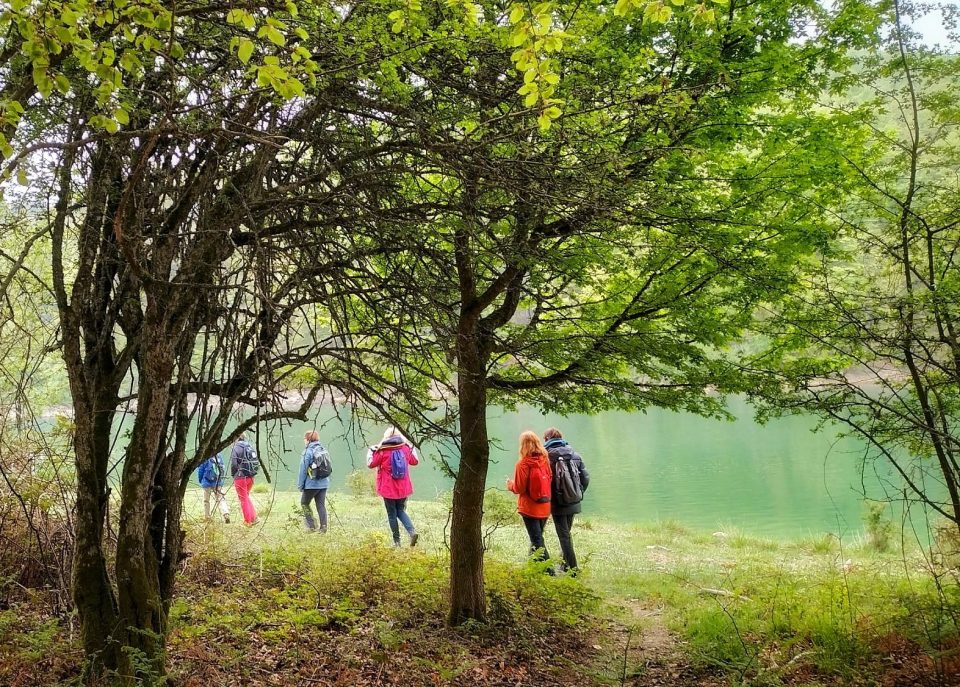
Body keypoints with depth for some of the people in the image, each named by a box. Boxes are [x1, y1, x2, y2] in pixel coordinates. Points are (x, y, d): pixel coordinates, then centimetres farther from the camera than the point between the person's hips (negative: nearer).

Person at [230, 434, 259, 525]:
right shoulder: (250, 447, 8)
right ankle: (254, 517, 14)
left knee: (243, 499, 4)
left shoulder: (236, 448, -11)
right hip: (251, 477, 6)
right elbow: (257, 462, 8)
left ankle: (247, 521, 9)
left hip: (241, 477, -6)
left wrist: (233, 475, 2)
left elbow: (233, 464, -14)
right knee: (247, 496, 21)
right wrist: (252, 473, 13)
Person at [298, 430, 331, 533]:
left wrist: (300, 485, -2)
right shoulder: (324, 450, 8)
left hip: (312, 484, -6)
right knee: (321, 505, 10)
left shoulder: (308, 452, -12)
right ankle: (323, 528, 8)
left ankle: (312, 526, 8)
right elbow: (328, 468, 11)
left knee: (304, 503, 12)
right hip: (324, 483, 6)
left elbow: (303, 470, -10)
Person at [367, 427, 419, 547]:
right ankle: (412, 532, -4)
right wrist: (412, 448, 29)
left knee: (392, 514, 8)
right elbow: (415, 461, 15)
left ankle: (397, 541, 11)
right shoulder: (406, 448, -1)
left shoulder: (382, 451, -12)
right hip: (403, 488, 4)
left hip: (388, 489, -4)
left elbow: (371, 464, 1)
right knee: (401, 511, 17)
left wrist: (371, 451, 17)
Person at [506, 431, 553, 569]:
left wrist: (510, 485, 7)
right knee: (537, 538, 21)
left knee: (537, 542, 0)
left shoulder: (523, 464, -15)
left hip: (530, 508, -6)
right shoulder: (545, 461, -1)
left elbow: (519, 488, -14)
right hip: (545, 507, 6)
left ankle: (549, 571, -6)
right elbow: (549, 482, 5)